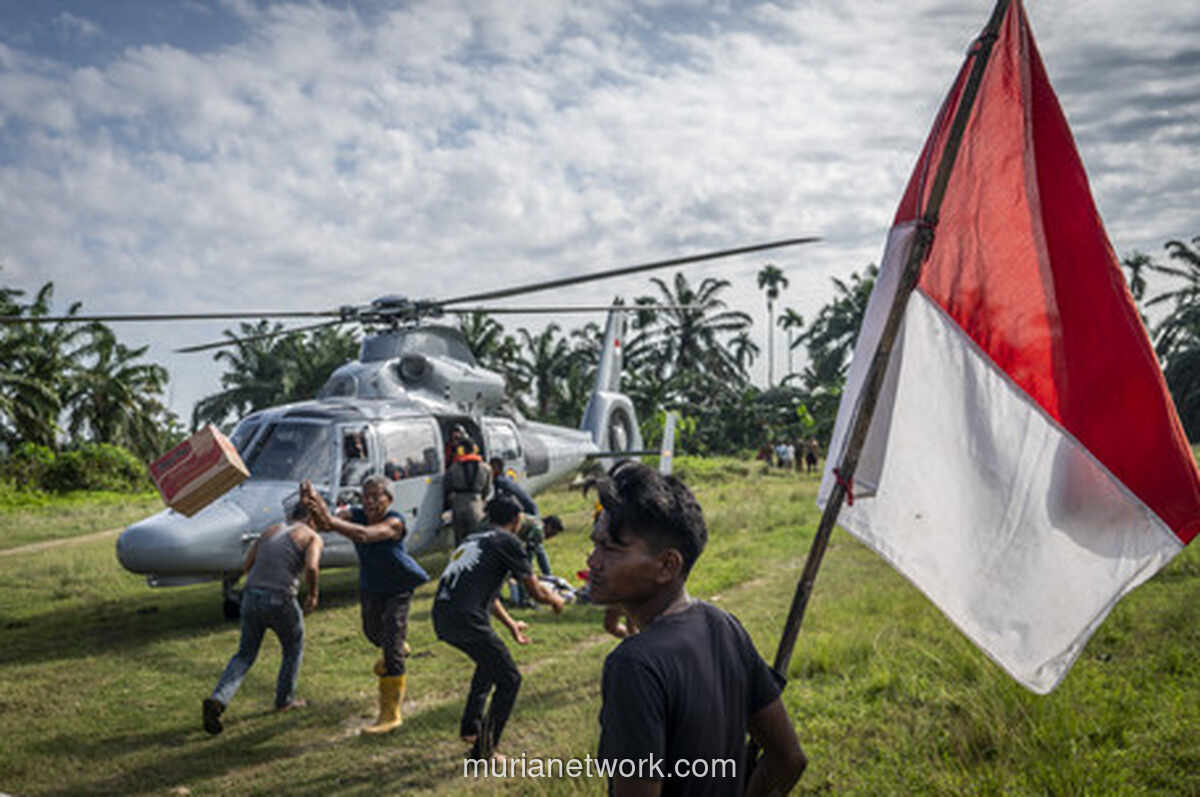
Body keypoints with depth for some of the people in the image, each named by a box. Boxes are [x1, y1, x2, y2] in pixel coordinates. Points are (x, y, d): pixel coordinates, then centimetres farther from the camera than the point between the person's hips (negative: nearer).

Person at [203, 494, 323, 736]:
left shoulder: (270, 531, 20)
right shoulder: (312, 538, 2)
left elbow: (246, 567, 17)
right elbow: (312, 568, -17)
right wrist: (313, 594, -1)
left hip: (251, 596, 5)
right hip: (280, 600, -5)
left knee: (245, 655, 16)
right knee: (294, 648, 23)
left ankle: (217, 700, -4)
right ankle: (284, 699, 31)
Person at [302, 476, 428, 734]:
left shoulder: (394, 522, -31)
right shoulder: (355, 515, -19)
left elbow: (364, 535, -51)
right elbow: (324, 523, -39)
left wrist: (330, 520, -64)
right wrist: (314, 504, -61)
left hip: (398, 588, -6)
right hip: (371, 587, 6)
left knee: (392, 647, -13)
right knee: (373, 632, 28)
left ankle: (391, 714, -6)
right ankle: (399, 647, 63)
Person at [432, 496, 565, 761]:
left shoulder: (474, 538, 25)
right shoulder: (507, 541, 1)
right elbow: (536, 592, 2)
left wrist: (510, 624, 44)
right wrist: (555, 600, 24)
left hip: (441, 618, 8)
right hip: (465, 619, -8)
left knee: (489, 662, 32)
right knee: (509, 679, 6)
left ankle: (470, 727, 35)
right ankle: (484, 750, 7)